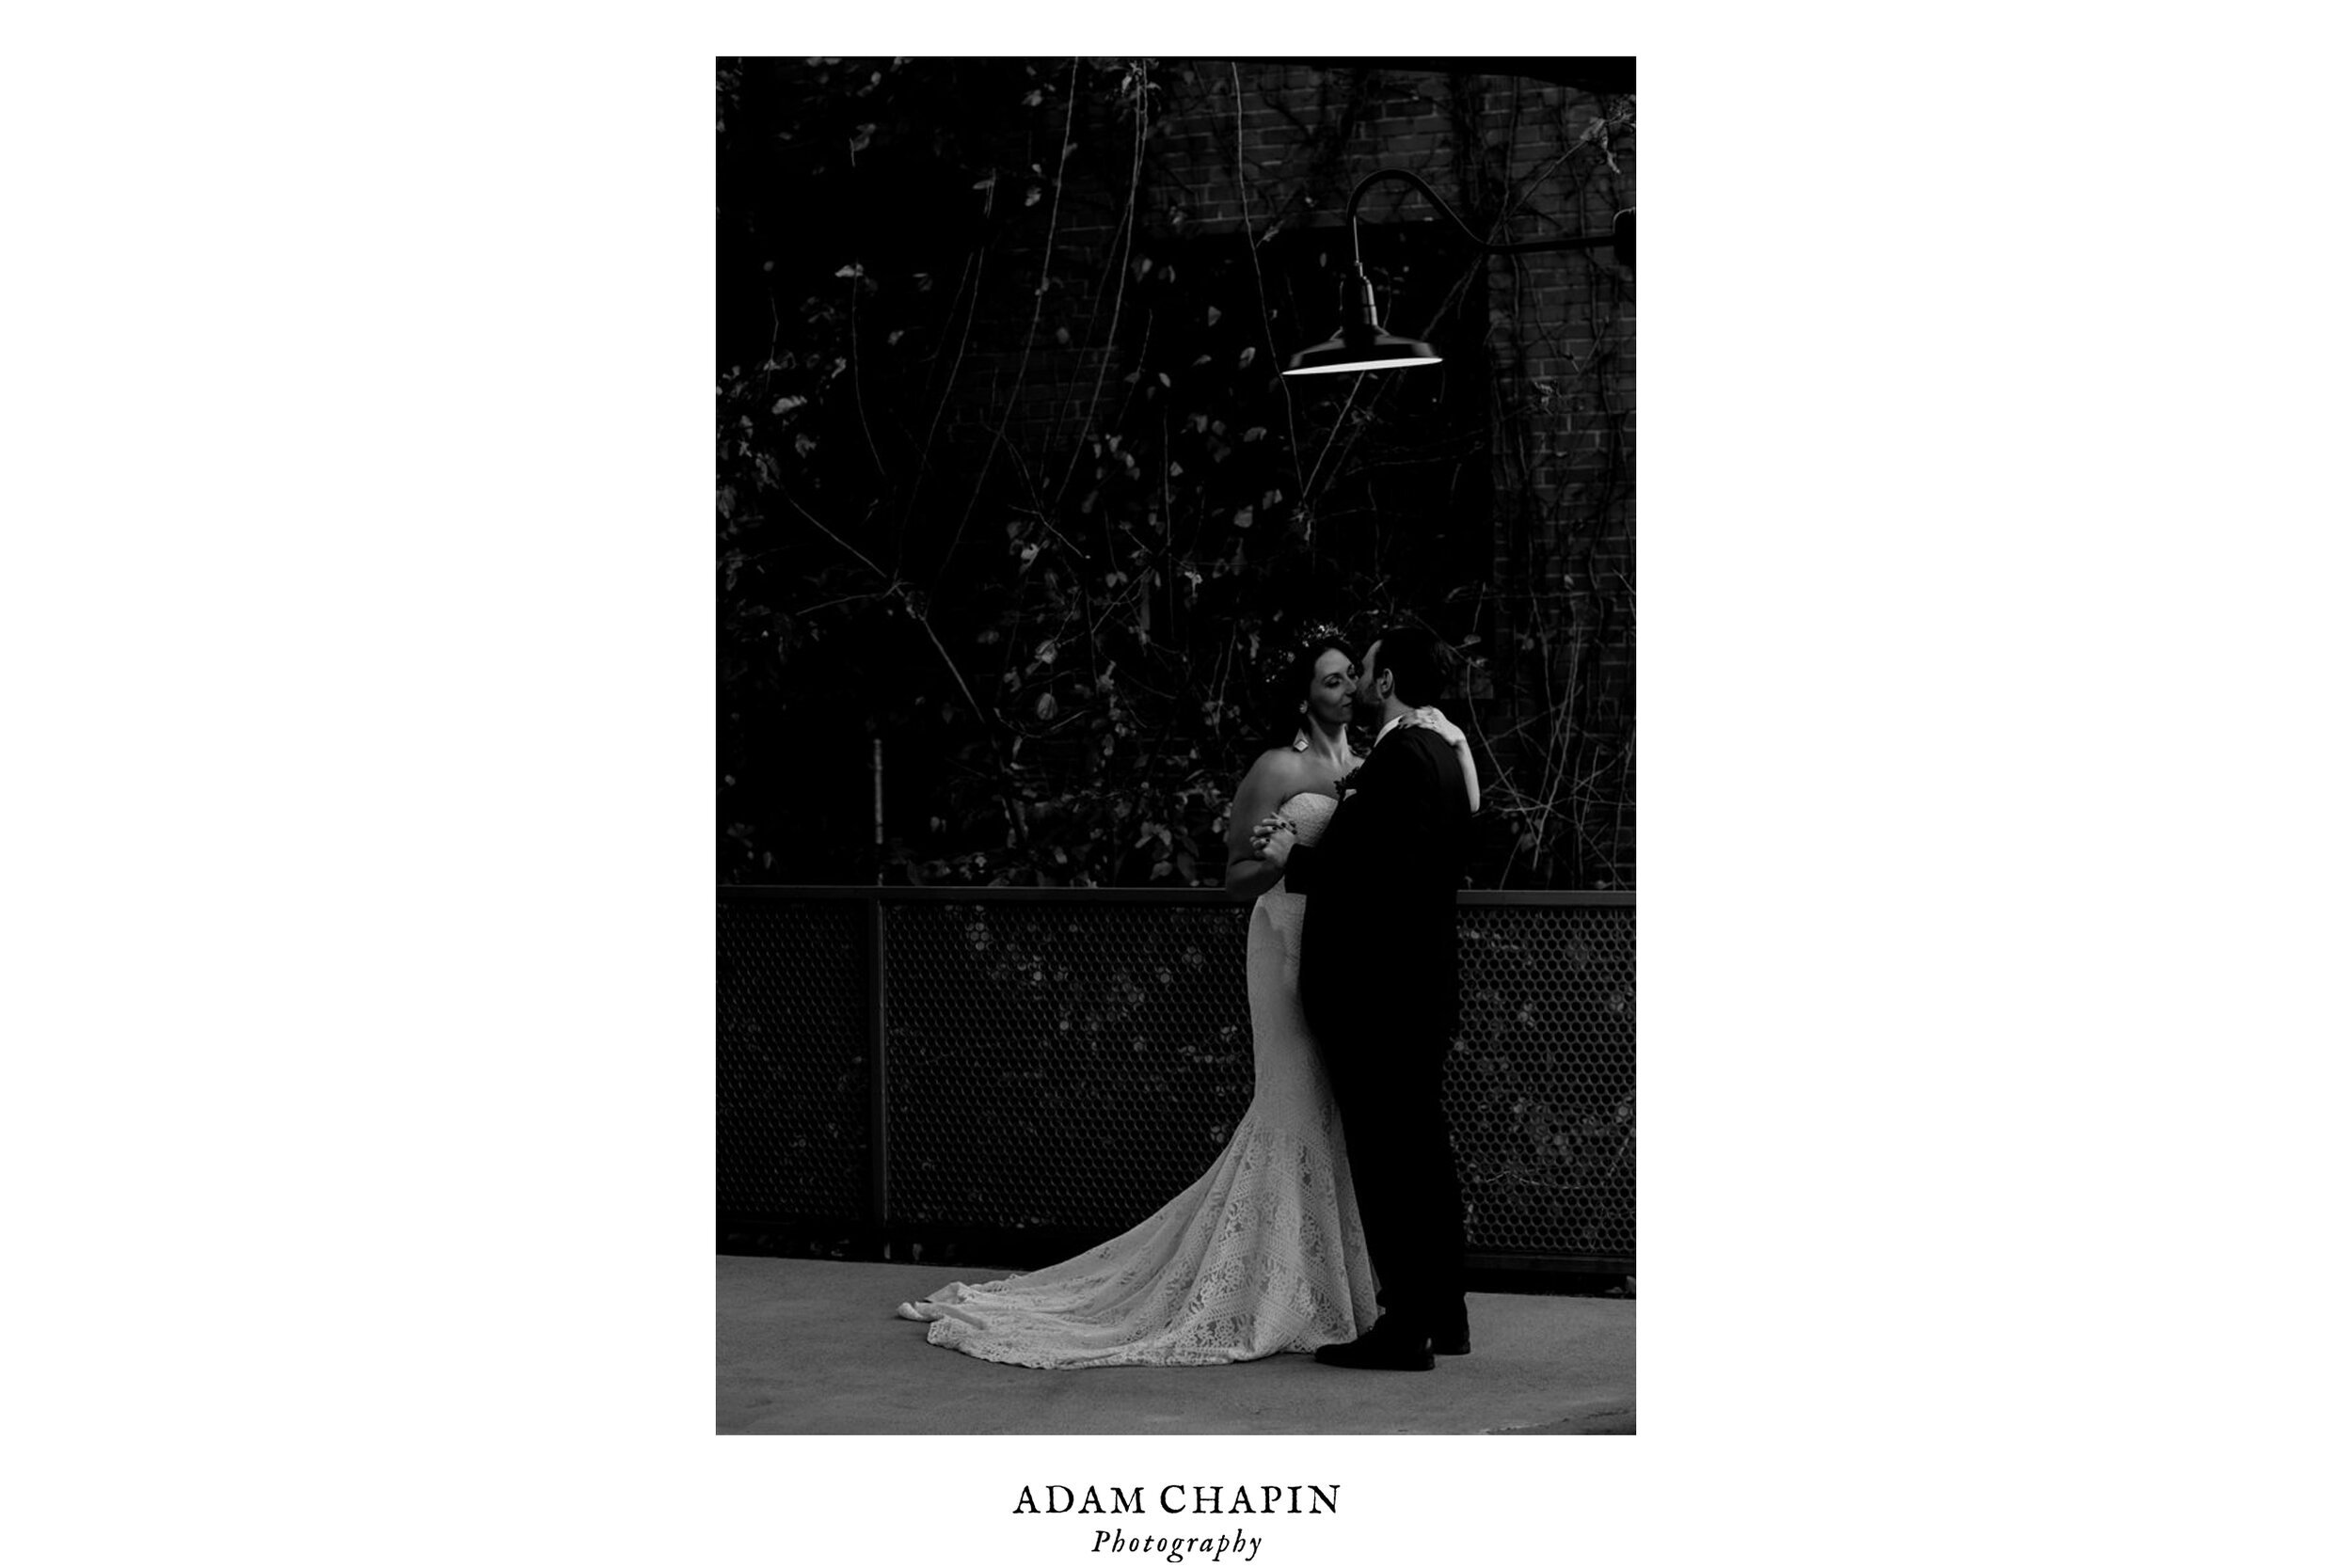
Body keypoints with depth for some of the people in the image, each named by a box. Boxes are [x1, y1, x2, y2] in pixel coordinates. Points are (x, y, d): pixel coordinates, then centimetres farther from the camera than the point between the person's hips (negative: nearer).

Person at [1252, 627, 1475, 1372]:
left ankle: (1404, 1326, -1)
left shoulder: (1397, 760, -17)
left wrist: (1295, 859, -11)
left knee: (1383, 1152, -5)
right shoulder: (1438, 752, 14)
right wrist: (1309, 845, 7)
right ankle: (1443, 1315, 22)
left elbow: (1373, 872, -23)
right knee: (1424, 1144, 15)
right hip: (1425, 978, 10)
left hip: (1375, 988, -10)